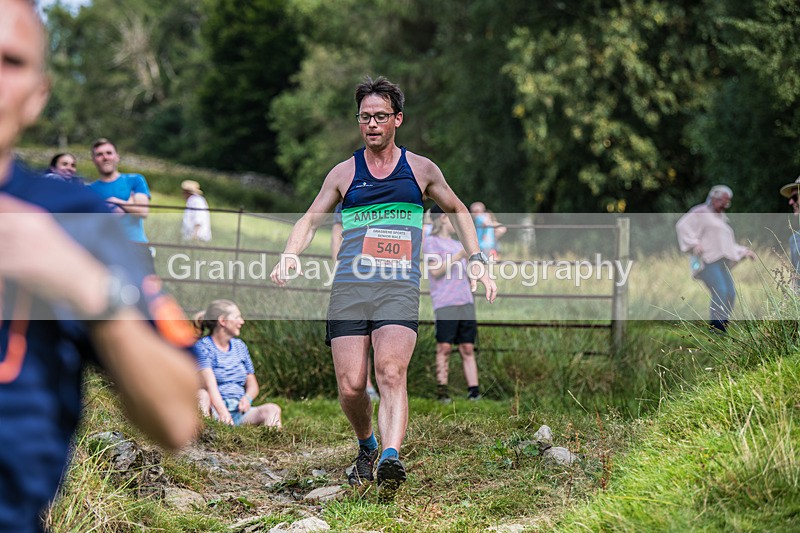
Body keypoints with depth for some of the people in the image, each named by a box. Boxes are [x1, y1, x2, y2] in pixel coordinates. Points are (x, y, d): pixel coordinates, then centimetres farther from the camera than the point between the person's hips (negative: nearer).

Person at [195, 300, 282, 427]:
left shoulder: (240, 346, 21)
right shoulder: (203, 347, 0)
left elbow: (252, 385, 22)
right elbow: (210, 385, -16)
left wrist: (247, 398, -4)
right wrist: (223, 412, -33)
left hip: (238, 411, 5)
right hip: (214, 411, -5)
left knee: (273, 409, -23)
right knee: (202, 395, -37)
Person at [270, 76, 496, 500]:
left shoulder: (421, 169, 14)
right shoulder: (343, 173, 15)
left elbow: (457, 211, 28)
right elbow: (310, 219, 20)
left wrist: (477, 261, 19)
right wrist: (290, 254, -1)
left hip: (399, 288, -1)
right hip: (349, 286, 1)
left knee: (391, 374, -24)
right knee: (350, 386, -7)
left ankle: (390, 458, -38)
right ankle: (366, 447, 21)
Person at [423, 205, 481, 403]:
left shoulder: (458, 245, 24)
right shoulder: (431, 242, 3)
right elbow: (435, 271, -9)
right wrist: (458, 256, -12)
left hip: (466, 302, 6)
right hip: (445, 303, -6)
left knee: (468, 348, 2)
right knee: (444, 347, -8)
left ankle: (473, 390, -1)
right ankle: (442, 390, -6)